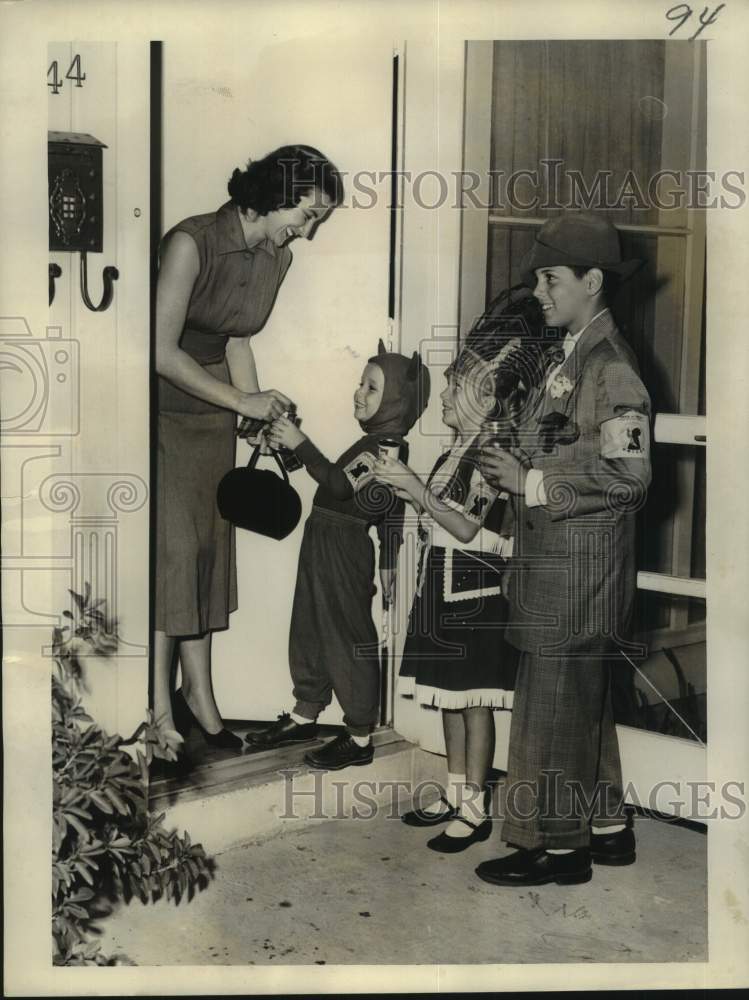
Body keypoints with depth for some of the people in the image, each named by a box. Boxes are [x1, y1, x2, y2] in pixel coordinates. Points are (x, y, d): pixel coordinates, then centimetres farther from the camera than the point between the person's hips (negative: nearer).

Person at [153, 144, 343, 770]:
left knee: (208, 548, 6)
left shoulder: (277, 259, 2)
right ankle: (161, 706, -1)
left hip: (212, 417, 7)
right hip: (164, 409, -6)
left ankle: (198, 694, 15)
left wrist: (264, 417, 2)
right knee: (172, 548, -10)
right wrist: (240, 401, -17)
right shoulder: (192, 242, -21)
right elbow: (163, 351, -22)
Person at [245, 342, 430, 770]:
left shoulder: (389, 446, -18)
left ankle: (360, 738, 9)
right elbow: (391, 513, 17)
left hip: (345, 552, -10)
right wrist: (387, 562, 20)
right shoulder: (374, 441, 13)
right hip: (323, 542, 10)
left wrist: (300, 443, -26)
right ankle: (305, 715, 33)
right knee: (309, 629, 18)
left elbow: (340, 485, -28)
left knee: (348, 638, -1)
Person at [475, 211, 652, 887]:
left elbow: (626, 474, -21)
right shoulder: (573, 358, 15)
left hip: (580, 557, -10)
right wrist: (516, 472, 8)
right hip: (554, 556, 10)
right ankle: (606, 828, 29)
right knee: (582, 698, 17)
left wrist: (532, 483, -18)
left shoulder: (610, 364, -15)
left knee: (555, 699, -2)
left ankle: (557, 845, 10)